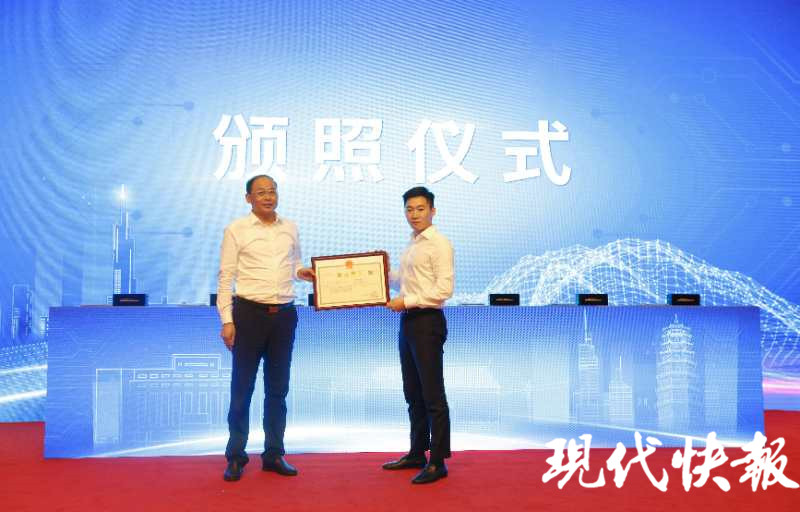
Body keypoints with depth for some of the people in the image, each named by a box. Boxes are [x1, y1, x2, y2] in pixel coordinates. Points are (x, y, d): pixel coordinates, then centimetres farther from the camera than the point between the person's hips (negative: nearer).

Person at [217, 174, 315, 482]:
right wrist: (227, 320, -10)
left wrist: (301, 272, -1)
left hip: (284, 315, 4)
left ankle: (274, 454, 23)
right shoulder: (236, 230, -2)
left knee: (278, 388, 11)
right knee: (242, 387, 3)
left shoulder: (290, 229, 9)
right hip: (249, 313, -4)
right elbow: (225, 278, -4)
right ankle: (235, 456, 16)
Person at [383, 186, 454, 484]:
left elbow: (444, 289, -18)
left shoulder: (439, 244, -10)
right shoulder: (411, 244, 14)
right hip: (408, 321, 9)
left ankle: (437, 462, 6)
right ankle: (417, 453, 29)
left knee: (432, 395, -3)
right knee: (413, 393, 17)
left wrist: (406, 301, -17)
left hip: (427, 323, -9)